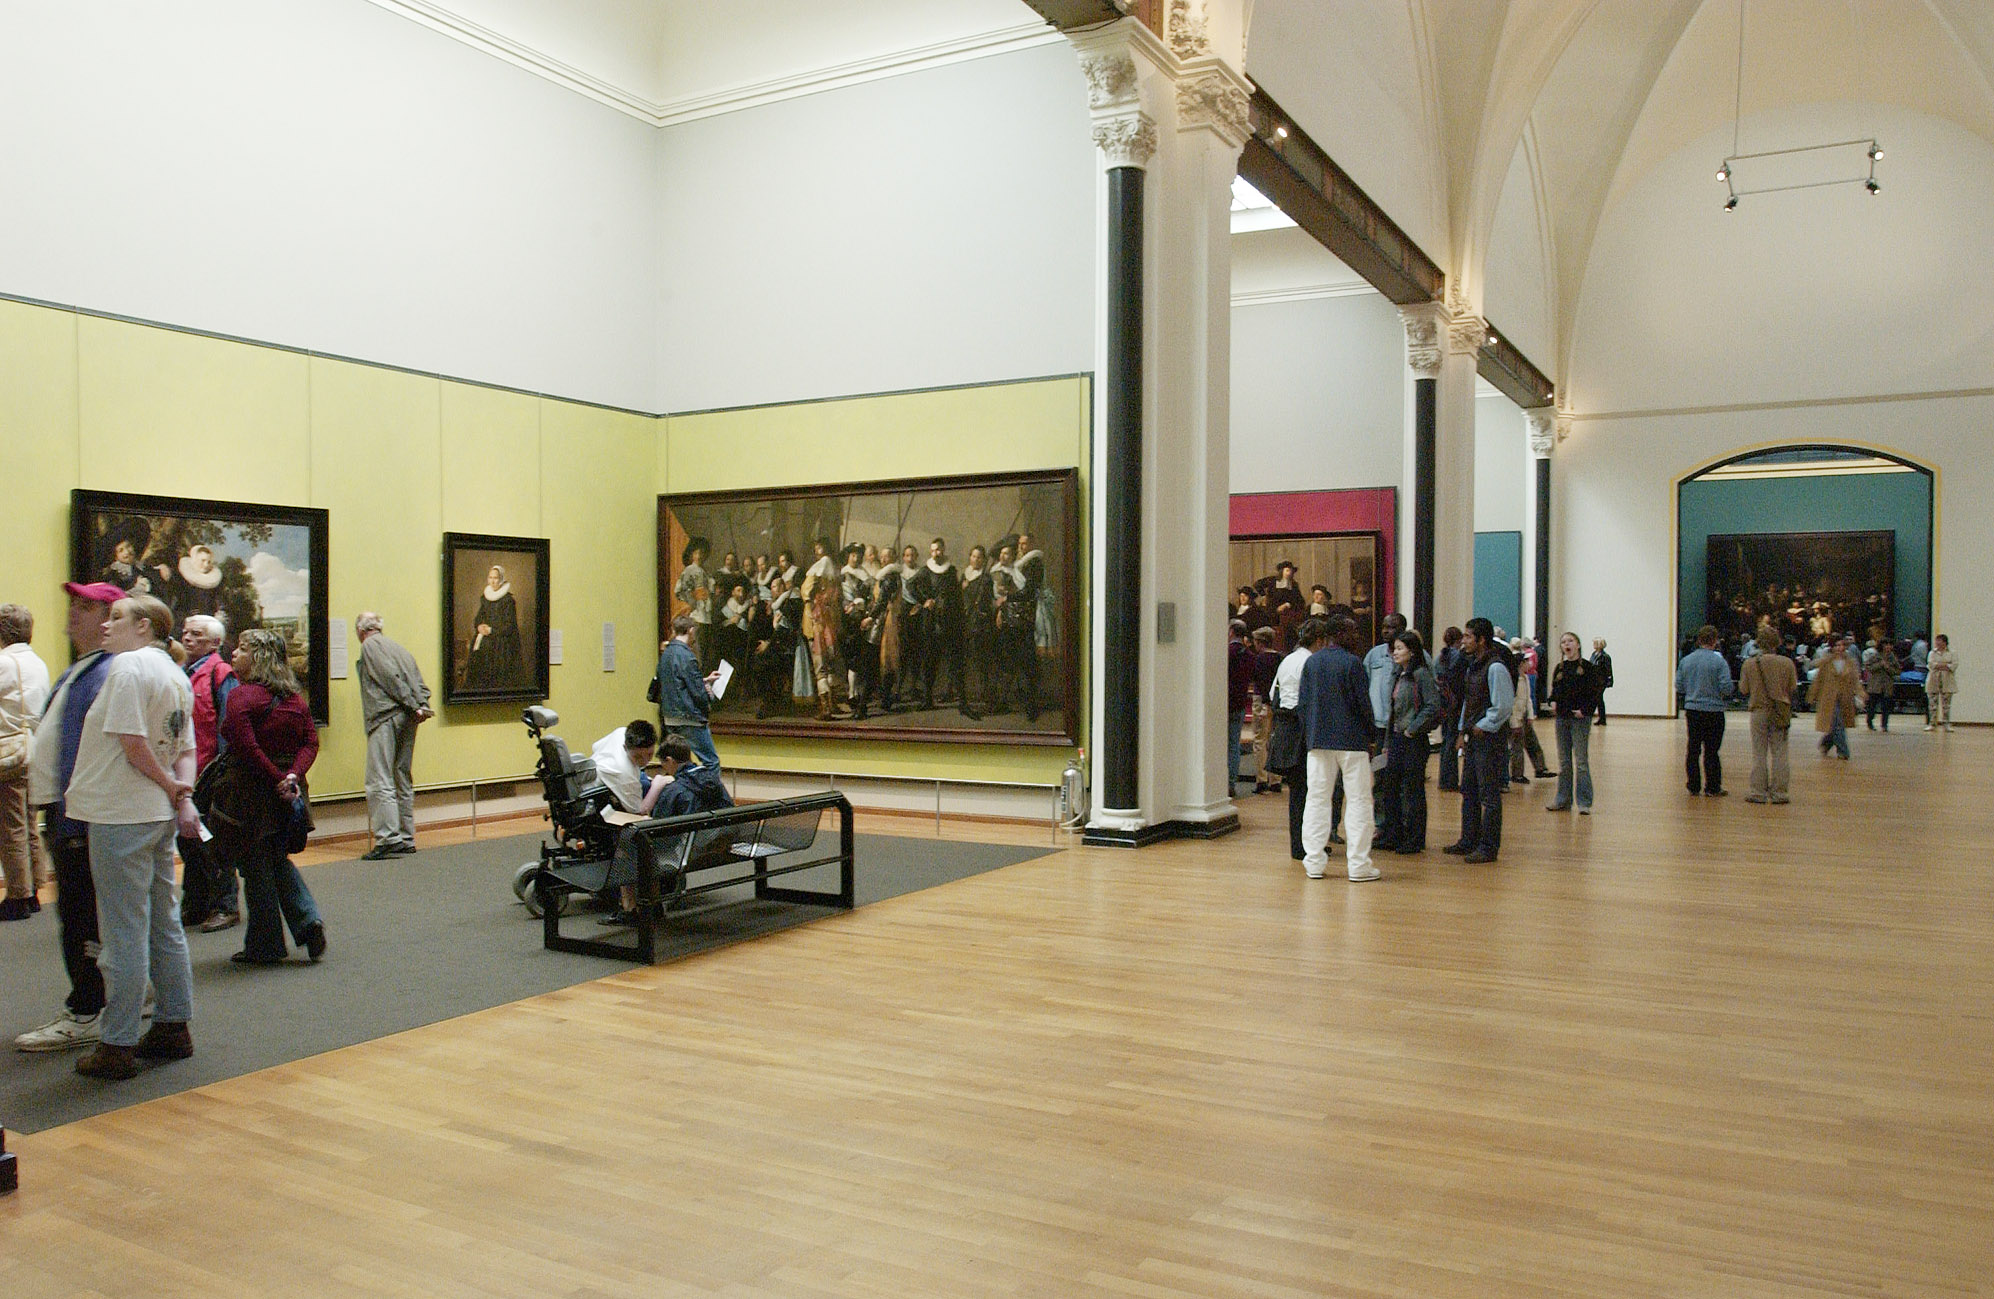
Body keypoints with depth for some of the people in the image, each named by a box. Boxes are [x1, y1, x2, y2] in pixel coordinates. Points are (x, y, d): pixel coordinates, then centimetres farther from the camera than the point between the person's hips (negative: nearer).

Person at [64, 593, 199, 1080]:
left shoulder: (129, 666, -14)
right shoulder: (176, 674, 13)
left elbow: (132, 742, -20)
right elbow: (185, 749, 11)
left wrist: (172, 788, -8)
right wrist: (183, 794, -3)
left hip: (121, 816, -9)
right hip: (158, 817, 9)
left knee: (123, 934, -2)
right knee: (165, 926, 15)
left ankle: (118, 1047, 6)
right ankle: (174, 1027, 23)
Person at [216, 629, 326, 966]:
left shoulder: (241, 697, -14)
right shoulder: (294, 698, 6)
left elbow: (246, 748, -22)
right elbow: (311, 742, 1)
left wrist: (277, 780, -14)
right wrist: (292, 776, -9)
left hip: (253, 794, -6)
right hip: (287, 797, 7)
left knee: (256, 869, 5)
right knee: (279, 860, 22)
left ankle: (265, 946, 14)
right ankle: (308, 920, 6)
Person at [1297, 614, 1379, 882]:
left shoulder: (1311, 662, 7)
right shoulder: (1352, 662, -10)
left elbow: (1303, 702, 8)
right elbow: (1364, 703, -9)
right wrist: (1369, 736, 2)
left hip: (1318, 740, 5)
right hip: (1351, 739, -5)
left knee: (1316, 799, 9)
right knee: (1358, 800, 2)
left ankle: (1314, 862, 9)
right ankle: (1358, 864, 2)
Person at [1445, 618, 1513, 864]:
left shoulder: (1495, 668, -16)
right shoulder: (1473, 666, 14)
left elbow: (1504, 705, -20)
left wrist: (1481, 728, -13)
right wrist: (1463, 732, 17)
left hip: (1490, 739, -10)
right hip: (1473, 738, 10)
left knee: (1489, 795, -3)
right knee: (1469, 792, 14)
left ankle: (1489, 847, 3)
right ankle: (1469, 842, 23)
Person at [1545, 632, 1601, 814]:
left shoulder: (1587, 667, -4)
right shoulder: (1559, 668, 10)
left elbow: (1595, 693, -5)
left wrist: (1585, 710, -16)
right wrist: (1553, 702, -1)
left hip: (1580, 718, -5)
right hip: (1561, 717, 5)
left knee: (1581, 761, -5)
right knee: (1564, 762, 10)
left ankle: (1584, 802, 0)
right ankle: (1563, 799, 17)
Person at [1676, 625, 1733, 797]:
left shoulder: (1686, 660, 3)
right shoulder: (1719, 661, -11)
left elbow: (1679, 687, 5)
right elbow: (1726, 688, -14)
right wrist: (1725, 699, 7)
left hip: (1692, 710, 4)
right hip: (1713, 711, -4)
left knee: (1693, 749, 9)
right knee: (1711, 750, 2)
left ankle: (1693, 787, 13)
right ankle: (1712, 788, 7)